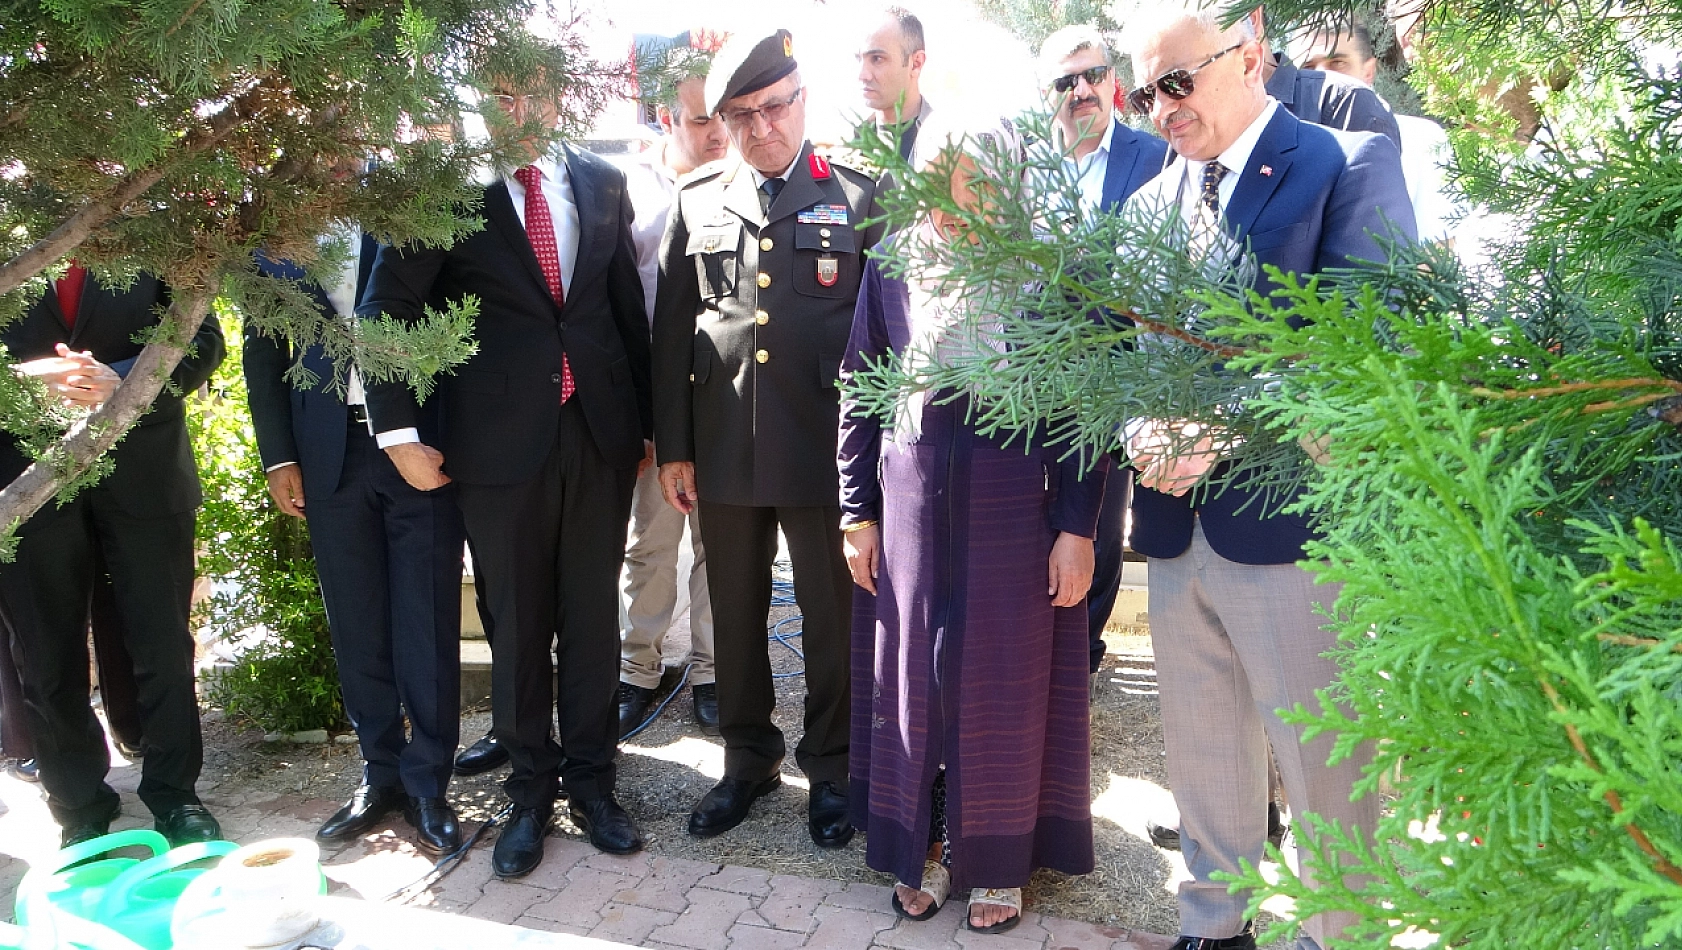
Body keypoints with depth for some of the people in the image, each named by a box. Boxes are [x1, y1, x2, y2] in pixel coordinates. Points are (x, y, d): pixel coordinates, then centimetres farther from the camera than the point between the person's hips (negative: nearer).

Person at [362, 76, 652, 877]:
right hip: (499, 442, -2)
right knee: (518, 624, 8)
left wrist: (645, 420, 11)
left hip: (600, 432, 3)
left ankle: (591, 780, 26)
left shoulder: (602, 183, 8)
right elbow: (386, 312, -1)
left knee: (592, 616, 10)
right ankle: (530, 791, 25)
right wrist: (398, 432, -6)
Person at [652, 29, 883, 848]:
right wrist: (672, 446, 4)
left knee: (831, 615, 7)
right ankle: (748, 759, 32)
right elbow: (671, 331, 8)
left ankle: (829, 768, 26)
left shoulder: (857, 197, 3)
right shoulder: (697, 203, 9)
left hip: (825, 447, -2)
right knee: (735, 614, 13)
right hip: (723, 447, 3)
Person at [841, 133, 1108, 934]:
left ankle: (997, 858, 28)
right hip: (910, 494, 3)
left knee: (1004, 677, 8)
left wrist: (1077, 527, -8)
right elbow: (859, 392, 6)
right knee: (912, 668, 11)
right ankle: (923, 844, 30)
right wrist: (857, 512, 4)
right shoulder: (894, 261, 1)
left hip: (1014, 499, -2)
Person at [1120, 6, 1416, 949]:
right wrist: (1141, 431, -11)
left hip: (1291, 520, -5)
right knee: (1203, 757, 18)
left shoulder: (1350, 164, -5)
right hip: (1177, 527, 6)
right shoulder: (1150, 202, 13)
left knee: (1324, 768, 7)